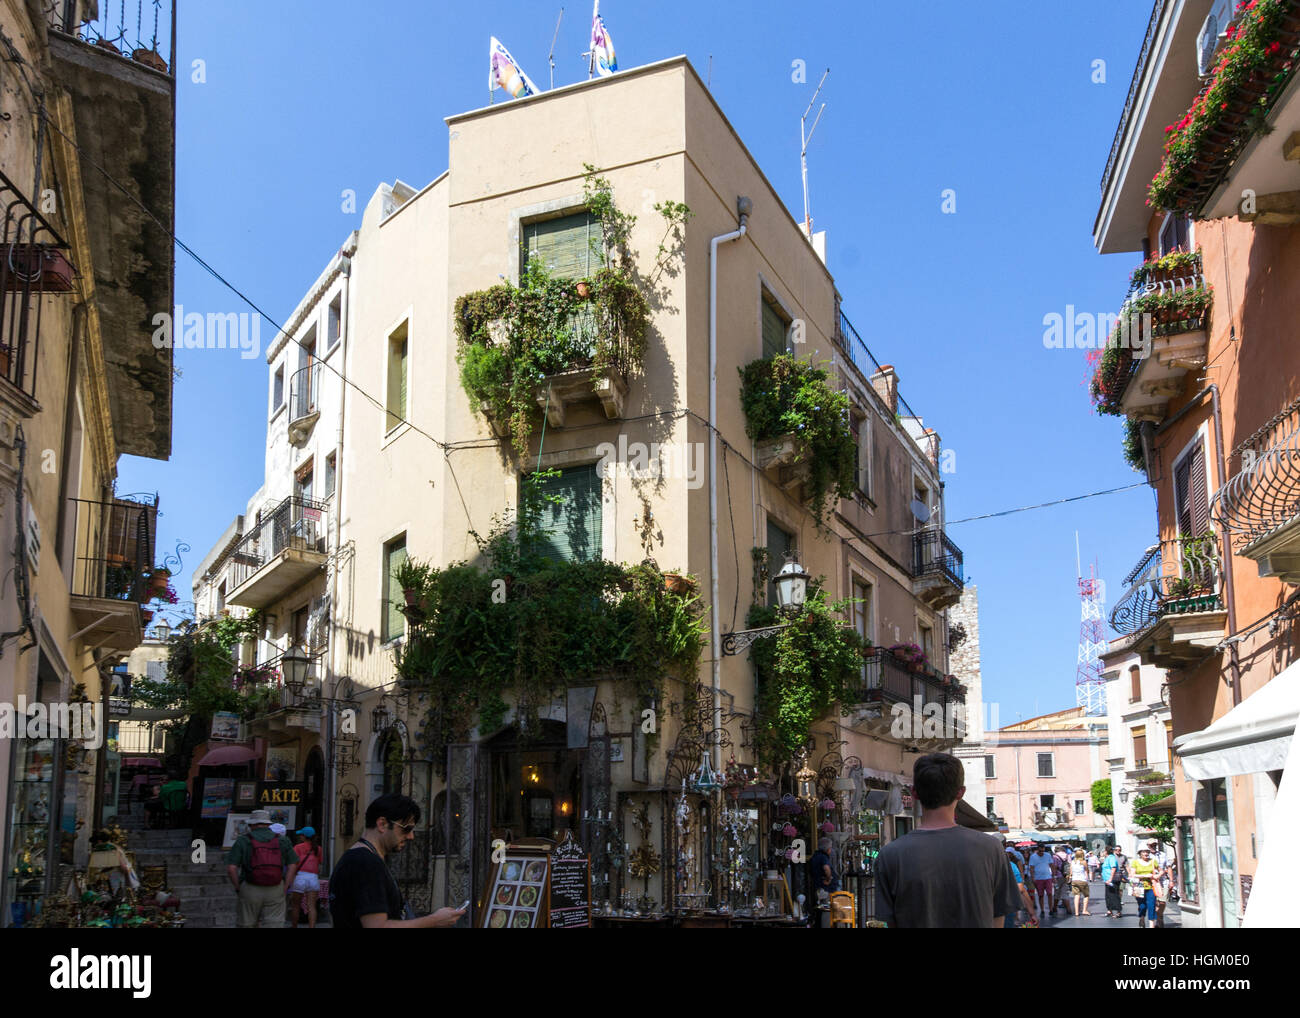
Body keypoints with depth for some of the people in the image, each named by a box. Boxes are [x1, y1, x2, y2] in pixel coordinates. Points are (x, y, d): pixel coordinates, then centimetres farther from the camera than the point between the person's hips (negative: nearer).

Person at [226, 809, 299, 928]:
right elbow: (293, 866, 1)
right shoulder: (282, 841, 5)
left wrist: (238, 888, 2)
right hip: (275, 891, 1)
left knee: (245, 925, 13)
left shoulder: (243, 841, -1)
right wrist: (284, 889, 4)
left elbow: (231, 868, -9)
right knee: (275, 926, -2)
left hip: (250, 891, -1)